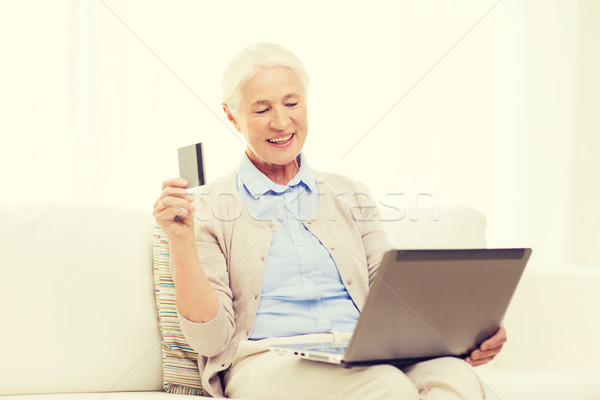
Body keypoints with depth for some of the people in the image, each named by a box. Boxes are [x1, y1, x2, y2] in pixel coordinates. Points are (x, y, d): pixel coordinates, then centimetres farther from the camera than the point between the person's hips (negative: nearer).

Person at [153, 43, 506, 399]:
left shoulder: (350, 196, 21)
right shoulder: (208, 209, 9)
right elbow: (211, 339, 1)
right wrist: (181, 242, -13)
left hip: (364, 359, 4)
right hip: (267, 363, -4)